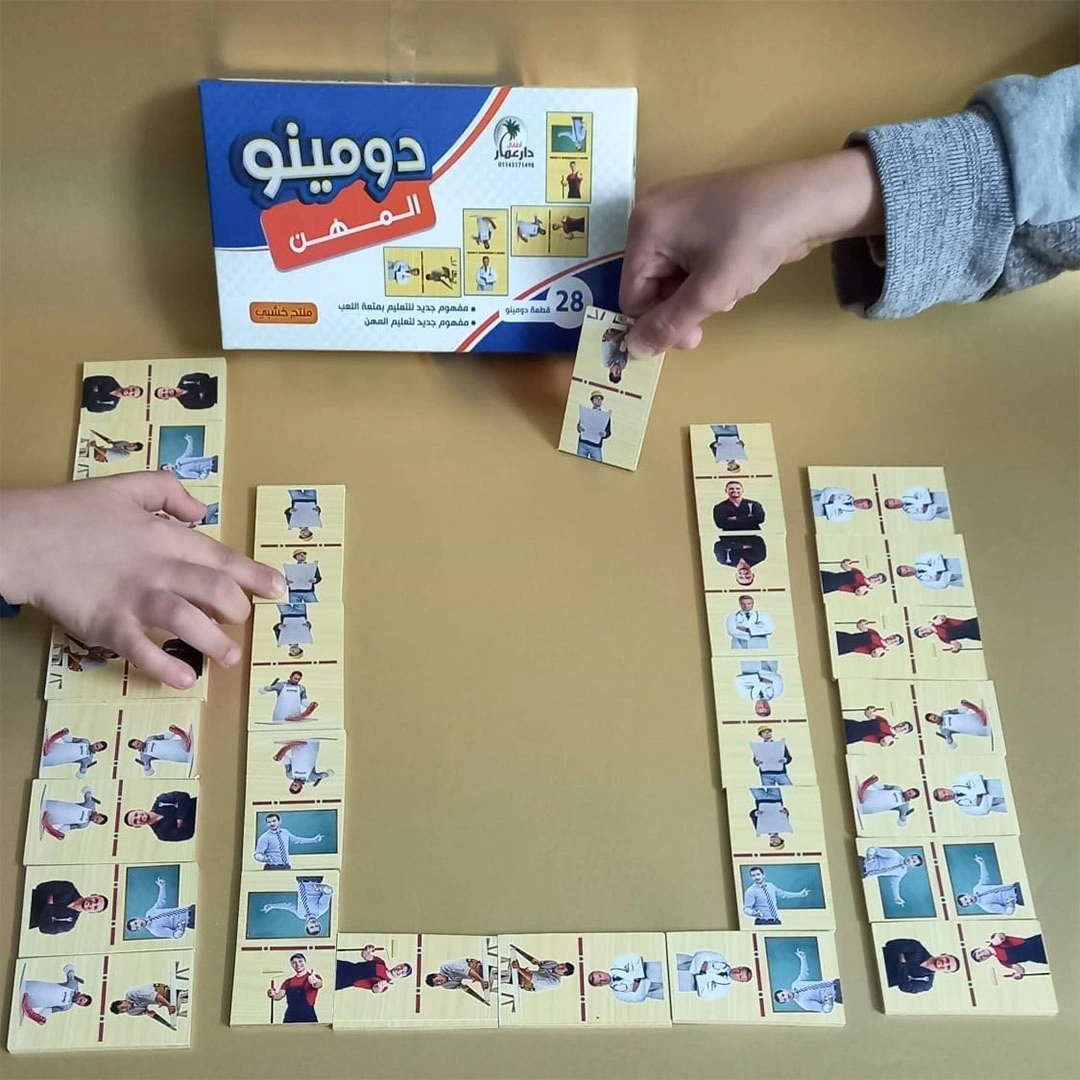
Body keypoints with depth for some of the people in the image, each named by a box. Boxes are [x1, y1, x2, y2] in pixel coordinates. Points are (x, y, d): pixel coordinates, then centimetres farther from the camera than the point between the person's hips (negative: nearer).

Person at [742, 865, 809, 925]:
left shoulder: (770, 886, 9)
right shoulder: (750, 891, -10)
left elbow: (783, 894, 21)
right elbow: (746, 908, -13)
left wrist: (800, 895, 23)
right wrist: (753, 913, -36)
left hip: (776, 921, 6)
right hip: (762, 923, -6)